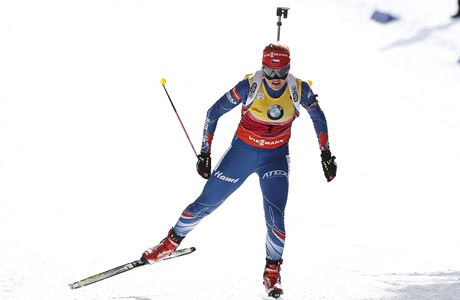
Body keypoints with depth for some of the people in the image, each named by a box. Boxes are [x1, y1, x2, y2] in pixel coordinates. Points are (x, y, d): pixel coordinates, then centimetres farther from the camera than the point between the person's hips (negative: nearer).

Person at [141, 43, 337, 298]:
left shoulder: (299, 90, -17)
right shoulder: (249, 86, -23)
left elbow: (318, 117, 4)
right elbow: (214, 113, -11)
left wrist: (326, 154, 5)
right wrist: (204, 154, -8)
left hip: (276, 158, 0)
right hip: (242, 151, 0)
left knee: (275, 216, -17)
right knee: (206, 203, 6)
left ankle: (272, 270, 5)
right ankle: (172, 241, 32)